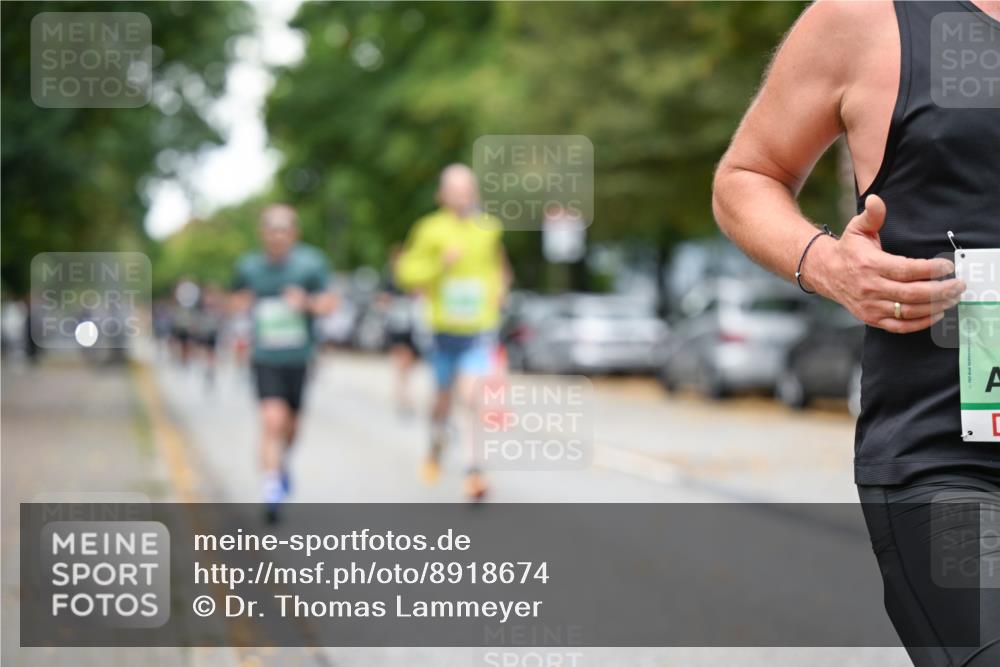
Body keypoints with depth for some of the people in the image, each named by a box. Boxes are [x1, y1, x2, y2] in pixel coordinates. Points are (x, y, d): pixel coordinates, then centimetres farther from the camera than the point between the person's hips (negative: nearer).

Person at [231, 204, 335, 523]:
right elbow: (238, 300, 16)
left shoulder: (310, 262, -5)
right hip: (265, 357, -1)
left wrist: (307, 302, -26)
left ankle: (282, 460, 48)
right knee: (273, 419, -18)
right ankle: (272, 485, -14)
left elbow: (328, 303, -6)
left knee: (291, 423, 15)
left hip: (299, 356, 1)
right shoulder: (248, 266, 1)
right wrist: (240, 304, -8)